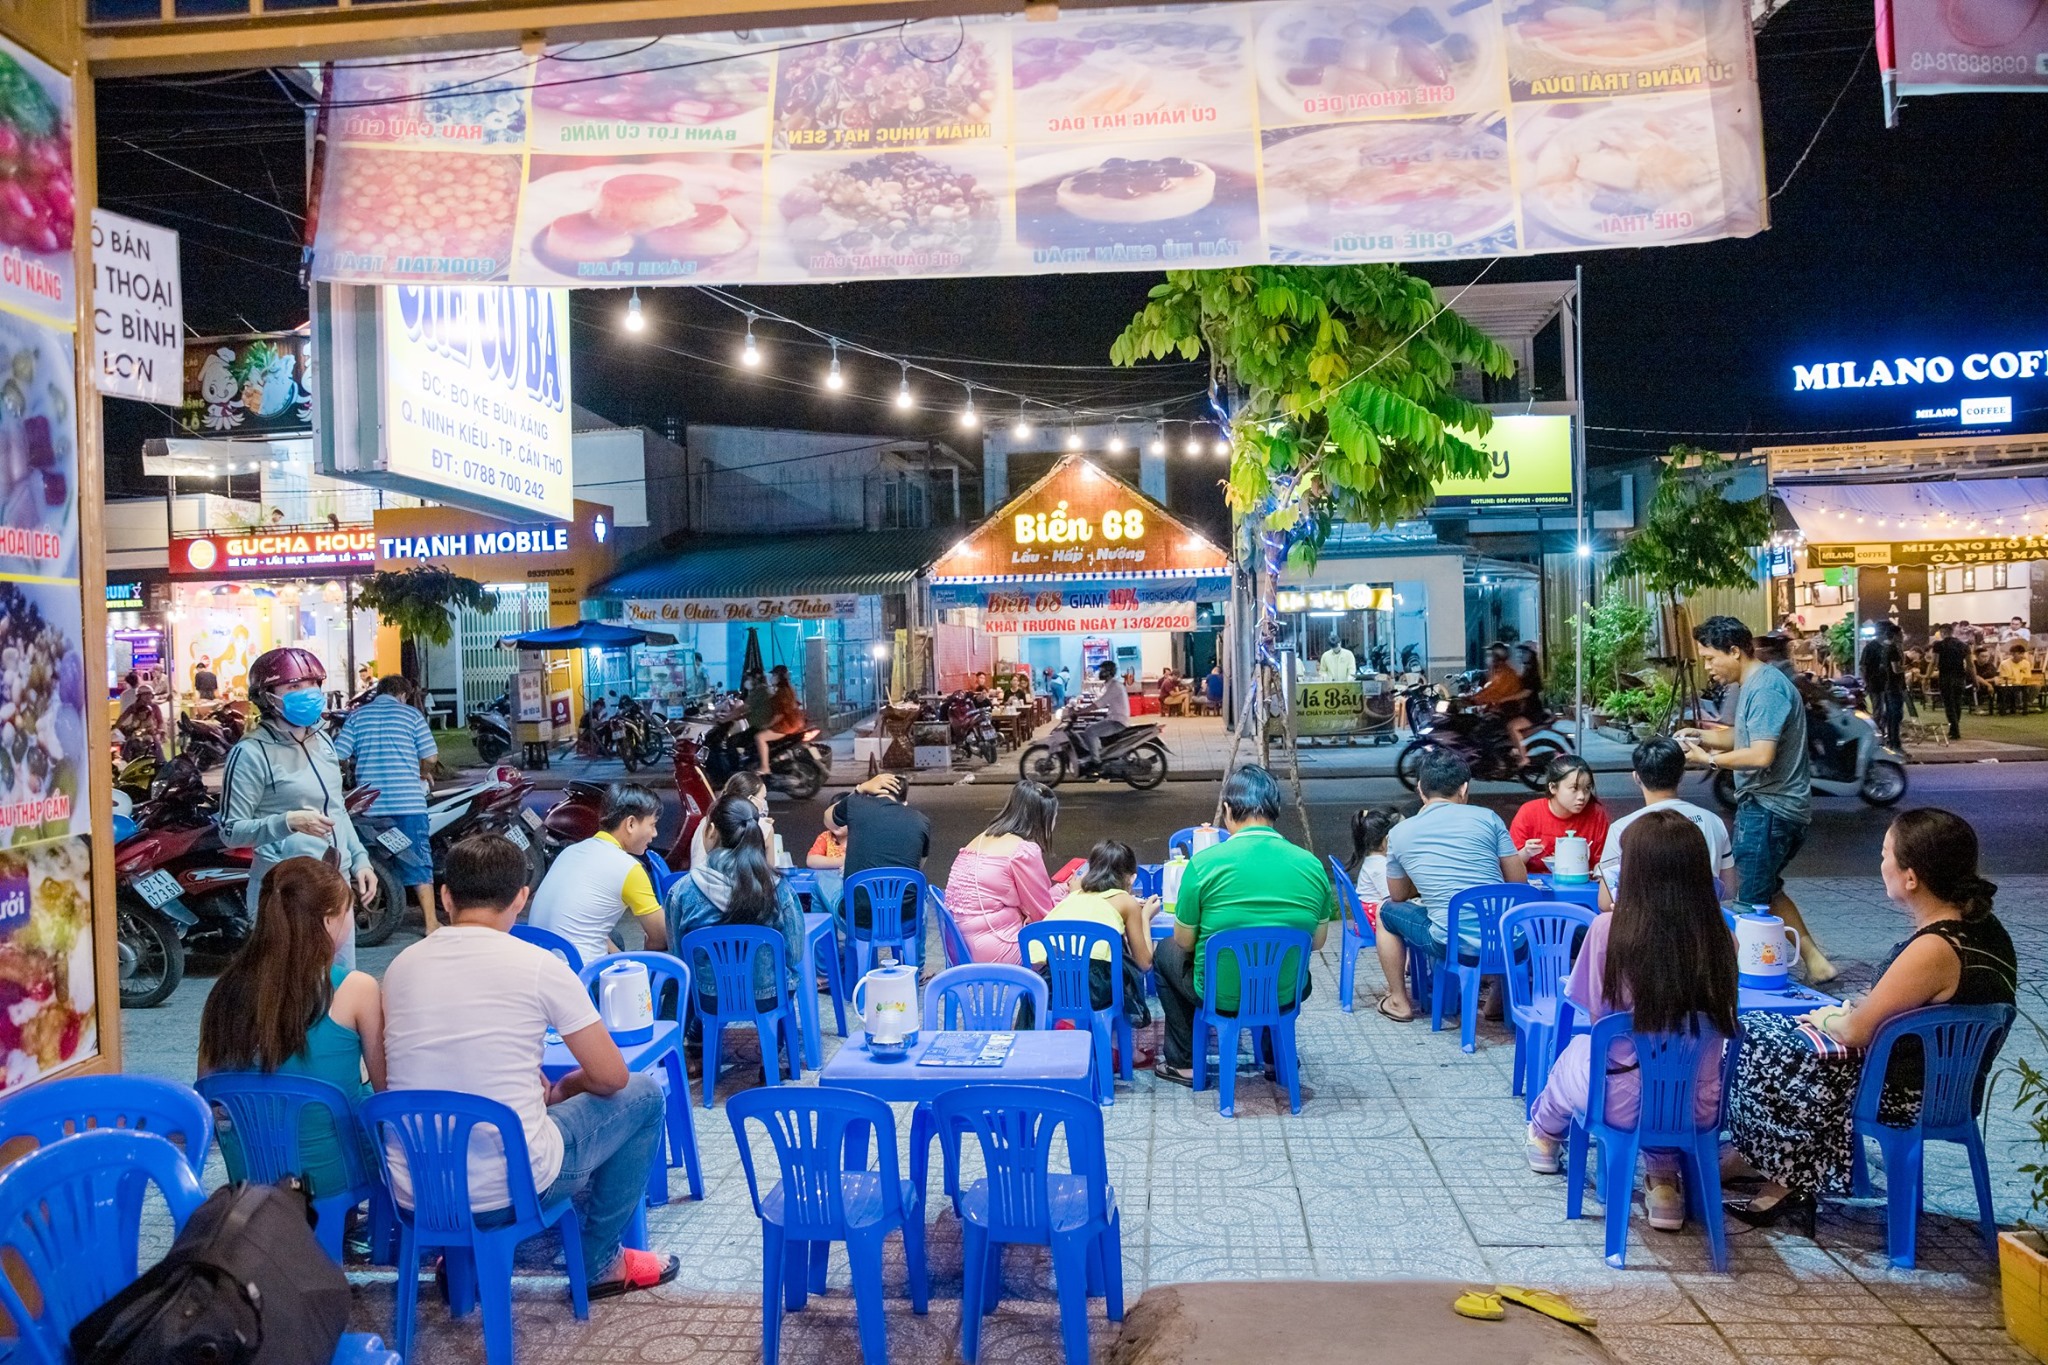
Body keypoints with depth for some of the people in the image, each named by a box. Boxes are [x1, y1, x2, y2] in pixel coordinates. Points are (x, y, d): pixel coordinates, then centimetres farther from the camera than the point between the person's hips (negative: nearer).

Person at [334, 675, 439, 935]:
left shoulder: (357, 715, 10)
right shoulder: (410, 713, 4)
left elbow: (337, 755, 3)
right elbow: (430, 756, -1)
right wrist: (422, 774, 20)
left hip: (369, 803, 2)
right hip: (408, 801, -2)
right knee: (418, 861, 2)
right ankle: (430, 921, 2)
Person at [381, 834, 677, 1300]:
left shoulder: (401, 966, 3)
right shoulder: (539, 965, -11)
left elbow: (390, 1082, 17)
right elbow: (611, 1077, -5)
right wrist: (558, 1091, 18)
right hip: (509, 1187, -6)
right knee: (643, 1094, 17)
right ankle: (600, 1261, 25)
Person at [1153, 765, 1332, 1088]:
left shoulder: (1204, 863, -17)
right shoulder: (1311, 865, -8)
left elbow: (1184, 942, -6)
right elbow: (1317, 941, 5)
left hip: (1221, 996, -3)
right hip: (1286, 997, 3)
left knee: (1165, 952, 27)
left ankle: (1183, 1063, 30)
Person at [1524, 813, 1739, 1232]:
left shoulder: (1610, 929, -19)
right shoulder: (1720, 938, -10)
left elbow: (1595, 1013, -5)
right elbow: (1719, 1020, 4)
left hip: (1622, 1103, -2)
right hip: (1698, 1108, 2)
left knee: (1579, 1048, 32)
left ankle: (1546, 1136, 59)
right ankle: (1665, 1179, 34)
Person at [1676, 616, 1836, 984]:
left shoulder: (1767, 688, -20)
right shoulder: (1755, 684, 12)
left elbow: (1761, 755, -27)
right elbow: (1749, 736, 22)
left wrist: (1709, 759, -16)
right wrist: (1702, 735, 8)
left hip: (1769, 809, -11)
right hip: (1766, 805, 11)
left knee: (1751, 901, -3)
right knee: (1766, 890, 21)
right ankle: (1815, 962, 25)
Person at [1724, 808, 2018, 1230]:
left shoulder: (1933, 950, -31)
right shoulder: (1981, 924, -2)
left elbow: (1857, 1032, -21)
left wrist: (1829, 1018, -1)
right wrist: (1848, 1013, 3)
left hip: (1897, 1094, -9)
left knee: (1749, 1048, 2)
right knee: (1763, 1030, 15)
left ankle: (1789, 1182, 19)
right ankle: (1789, 1178, 19)